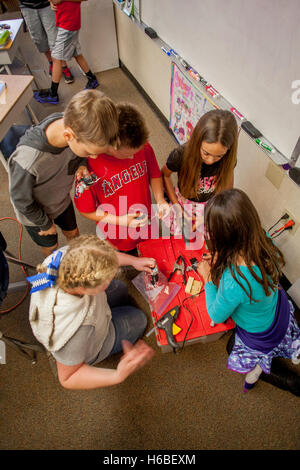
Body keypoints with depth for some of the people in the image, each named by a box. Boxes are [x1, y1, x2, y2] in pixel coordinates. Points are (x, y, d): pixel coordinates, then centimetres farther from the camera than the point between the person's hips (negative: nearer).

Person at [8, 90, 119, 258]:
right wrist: (45, 224, -9)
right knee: (51, 247, 24)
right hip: (35, 212, -4)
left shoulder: (70, 124, -30)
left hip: (62, 200, 4)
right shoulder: (27, 162, -47)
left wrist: (82, 164, -26)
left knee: (73, 233, 28)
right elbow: (21, 201, -26)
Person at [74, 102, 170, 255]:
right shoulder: (90, 165, -29)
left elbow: (154, 174, 3)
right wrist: (119, 220, -24)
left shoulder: (143, 146, -17)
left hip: (145, 228, 4)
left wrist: (160, 199, -14)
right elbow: (86, 210, -17)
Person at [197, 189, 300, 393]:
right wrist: (221, 261, -6)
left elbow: (216, 317, -21)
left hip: (262, 336, -4)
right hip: (280, 310, 5)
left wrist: (208, 277, -13)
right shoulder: (264, 239, -26)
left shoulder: (232, 281, -44)